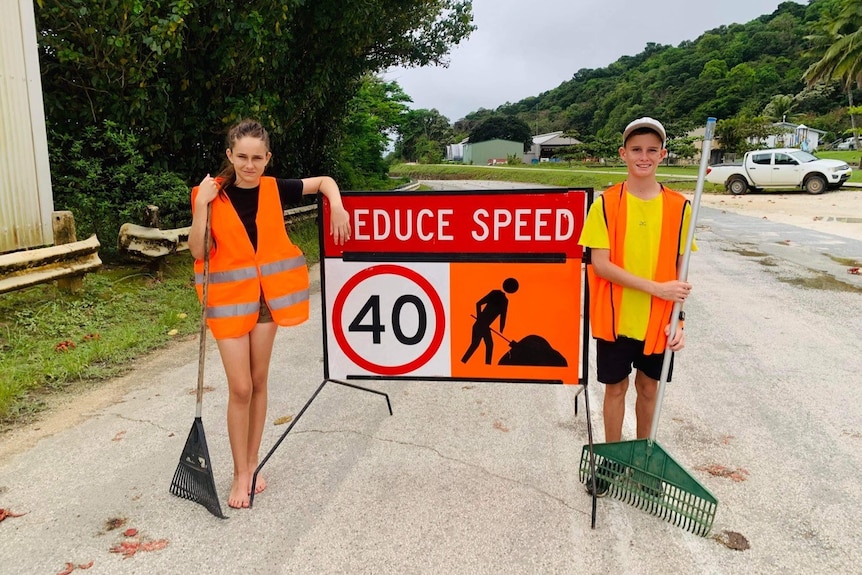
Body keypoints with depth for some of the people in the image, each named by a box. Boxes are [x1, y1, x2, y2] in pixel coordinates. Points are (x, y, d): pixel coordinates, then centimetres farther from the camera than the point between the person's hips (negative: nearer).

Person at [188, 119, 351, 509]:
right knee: (240, 388, -3)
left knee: (258, 382, 11)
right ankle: (240, 475, 15)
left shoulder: (275, 190, -2)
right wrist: (202, 205, -21)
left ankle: (252, 465, 26)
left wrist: (337, 205, -9)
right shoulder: (213, 194, -8)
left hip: (267, 296, 2)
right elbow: (198, 251, -12)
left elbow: (325, 181, 10)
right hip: (229, 298, -2)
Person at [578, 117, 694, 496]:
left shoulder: (679, 207, -2)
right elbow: (600, 264, -14)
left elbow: (680, 270, 1)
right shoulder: (606, 203, -8)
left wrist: (679, 320, -6)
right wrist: (655, 288, -20)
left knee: (649, 386, 15)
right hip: (615, 318, -2)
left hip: (658, 321, 2)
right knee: (616, 386, 10)